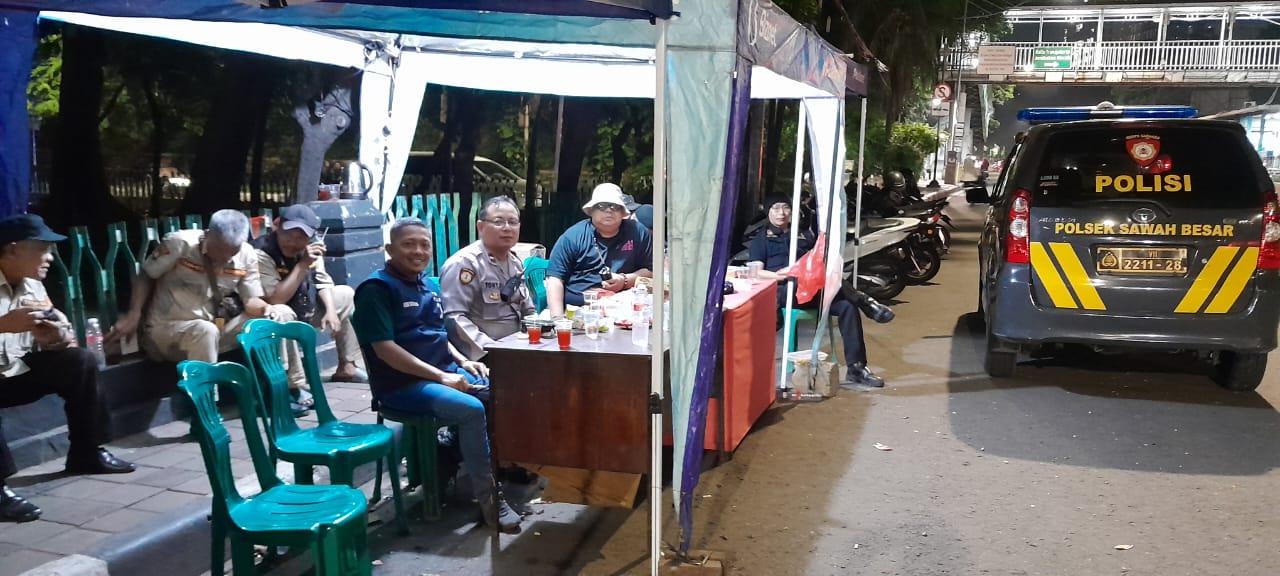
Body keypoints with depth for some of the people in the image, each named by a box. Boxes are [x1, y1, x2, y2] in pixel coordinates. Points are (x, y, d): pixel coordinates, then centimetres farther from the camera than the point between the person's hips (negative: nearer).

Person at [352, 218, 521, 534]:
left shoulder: (430, 285, 16)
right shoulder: (377, 288, -10)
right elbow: (384, 348, -18)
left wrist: (462, 361, 5)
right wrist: (442, 377, -20)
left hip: (447, 372, 8)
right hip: (402, 384, -8)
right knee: (471, 410, -29)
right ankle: (489, 499, -19)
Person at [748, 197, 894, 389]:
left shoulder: (804, 236, 30)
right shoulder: (761, 240, 18)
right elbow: (756, 272, 2)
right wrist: (779, 275, -16)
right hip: (781, 291, -4)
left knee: (847, 306, -23)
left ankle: (856, 369, -25)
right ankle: (863, 300, -29)